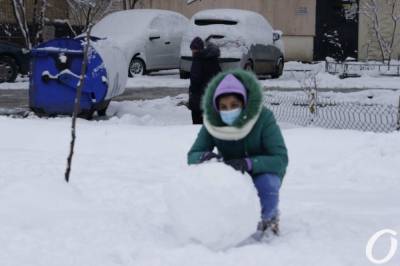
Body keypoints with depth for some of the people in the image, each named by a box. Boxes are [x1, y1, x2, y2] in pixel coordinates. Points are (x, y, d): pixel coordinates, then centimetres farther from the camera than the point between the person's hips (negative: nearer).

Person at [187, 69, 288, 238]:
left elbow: (281, 159, -31)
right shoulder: (212, 123, -17)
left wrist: (249, 163, -47)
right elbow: (192, 156, -14)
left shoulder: (263, 118, -27)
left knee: (267, 183, -36)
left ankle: (269, 218, -2)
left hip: (263, 172, -3)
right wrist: (204, 157, -39)